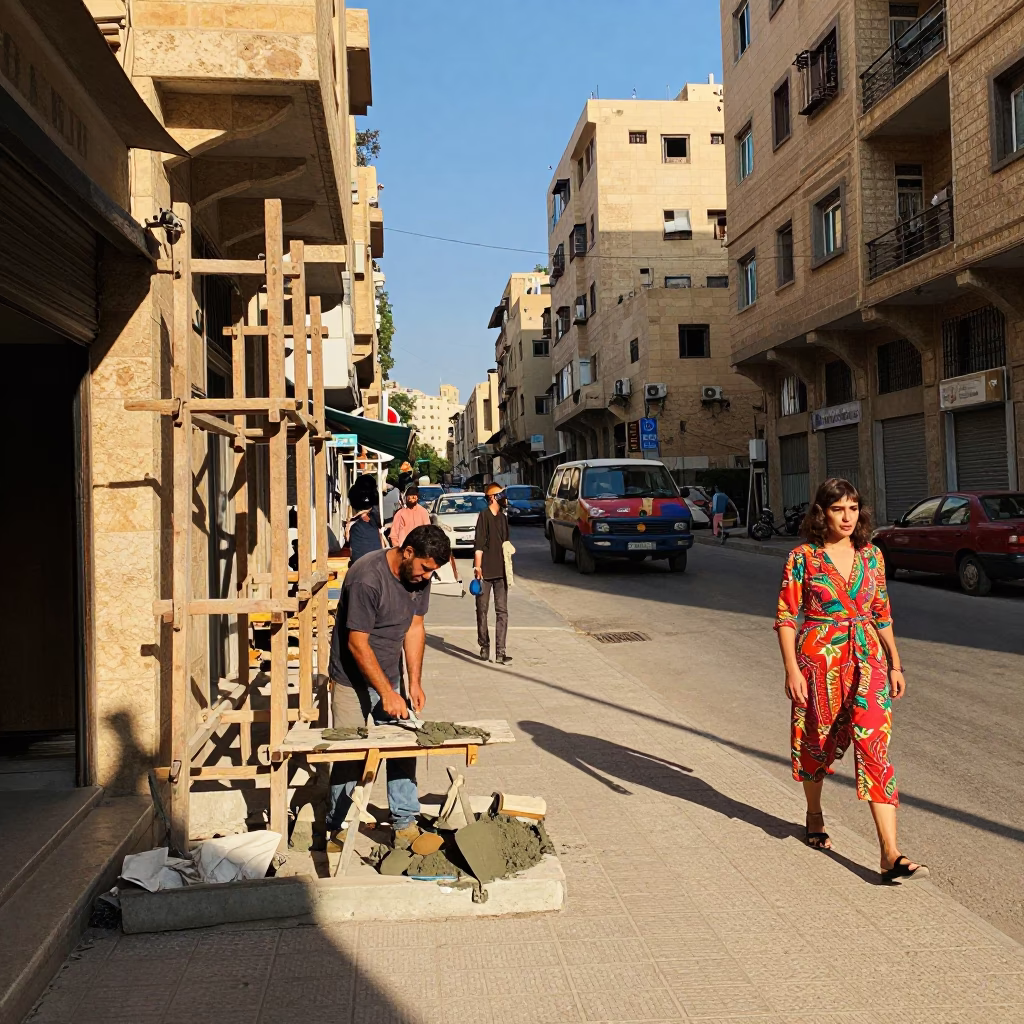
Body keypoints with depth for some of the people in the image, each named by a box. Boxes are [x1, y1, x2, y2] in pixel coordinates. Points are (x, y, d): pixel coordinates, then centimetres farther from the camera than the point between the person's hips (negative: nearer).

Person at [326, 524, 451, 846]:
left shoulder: (419, 576, -5)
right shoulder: (367, 578, -28)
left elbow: (415, 628, 1)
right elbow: (357, 643, -25)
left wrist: (414, 683, -6)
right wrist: (387, 693, -25)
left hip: (389, 675, 6)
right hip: (353, 679, -6)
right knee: (349, 754, 0)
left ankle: (404, 822, 17)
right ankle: (339, 826, 16)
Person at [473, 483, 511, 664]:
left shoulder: (503, 518, 14)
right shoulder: (484, 515, -7)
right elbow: (479, 543, -13)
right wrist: (478, 566, -19)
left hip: (500, 571, 6)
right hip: (485, 571, -5)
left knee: (502, 611, -2)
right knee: (482, 611, 6)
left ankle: (500, 653, -5)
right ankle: (484, 646, 21)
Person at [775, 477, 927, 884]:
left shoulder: (871, 556, 5)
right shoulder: (803, 558, -6)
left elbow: (882, 614, 13)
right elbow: (786, 617, -6)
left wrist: (895, 664, 12)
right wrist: (792, 669, -13)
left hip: (867, 661, 2)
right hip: (819, 660, -2)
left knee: (875, 746, -8)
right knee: (818, 742, 13)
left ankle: (891, 854, -11)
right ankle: (814, 814, 42)